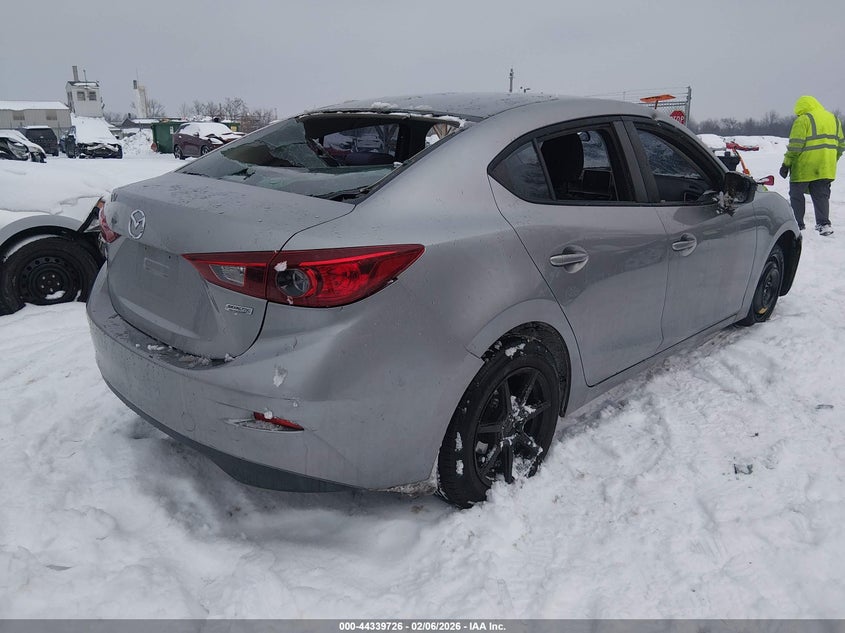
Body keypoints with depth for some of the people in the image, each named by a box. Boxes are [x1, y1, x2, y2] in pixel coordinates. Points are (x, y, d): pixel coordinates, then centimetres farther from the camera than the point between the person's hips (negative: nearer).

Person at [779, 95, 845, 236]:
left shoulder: (803, 120, -9)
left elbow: (795, 146, -15)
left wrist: (786, 164, -9)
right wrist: (832, 161, 25)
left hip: (804, 168, -6)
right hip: (826, 168, 6)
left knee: (796, 195, 7)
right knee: (821, 196, 11)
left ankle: (797, 225, 10)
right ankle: (824, 224, 3)